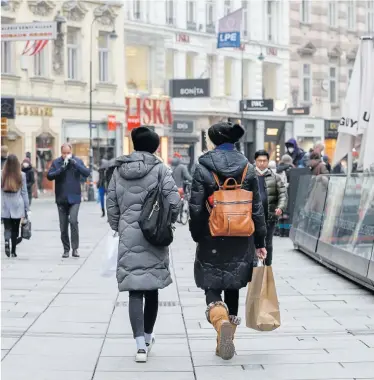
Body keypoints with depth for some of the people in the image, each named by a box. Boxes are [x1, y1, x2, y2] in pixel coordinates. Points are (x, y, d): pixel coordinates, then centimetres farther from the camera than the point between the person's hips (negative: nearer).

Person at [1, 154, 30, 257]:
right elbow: (24, 192, 2)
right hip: (17, 206, 0)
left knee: (7, 227, 6)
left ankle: (6, 241, -24)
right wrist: (26, 208, 9)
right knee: (15, 229, 10)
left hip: (5, 207, 0)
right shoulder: (21, 175, -4)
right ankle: (13, 251, 11)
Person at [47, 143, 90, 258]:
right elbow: (49, 176, -6)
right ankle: (66, 249, 19)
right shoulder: (56, 162, 3)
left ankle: (75, 248, -10)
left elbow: (86, 173, -11)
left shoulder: (77, 161, 1)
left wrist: (75, 163, -21)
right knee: (63, 226, 7)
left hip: (74, 197, -2)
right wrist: (61, 169, -19)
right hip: (61, 199, 2)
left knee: (73, 221, -18)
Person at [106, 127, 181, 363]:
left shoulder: (119, 170, 6)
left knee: (135, 290, -2)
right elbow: (174, 200, -12)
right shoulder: (160, 169, -4)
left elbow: (111, 204, 7)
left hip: (128, 236, 1)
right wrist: (168, 221, 6)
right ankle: (147, 337, 27)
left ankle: (141, 345, -12)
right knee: (151, 288, 14)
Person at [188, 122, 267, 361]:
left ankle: (220, 319, -27)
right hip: (241, 241, 3)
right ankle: (226, 342, 19)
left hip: (211, 239, -3)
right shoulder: (247, 168, 1)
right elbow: (257, 208, 3)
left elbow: (196, 208, -6)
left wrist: (197, 236, 7)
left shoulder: (203, 168, -7)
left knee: (212, 286, 5)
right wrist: (260, 242, 9)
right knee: (232, 288, 14)